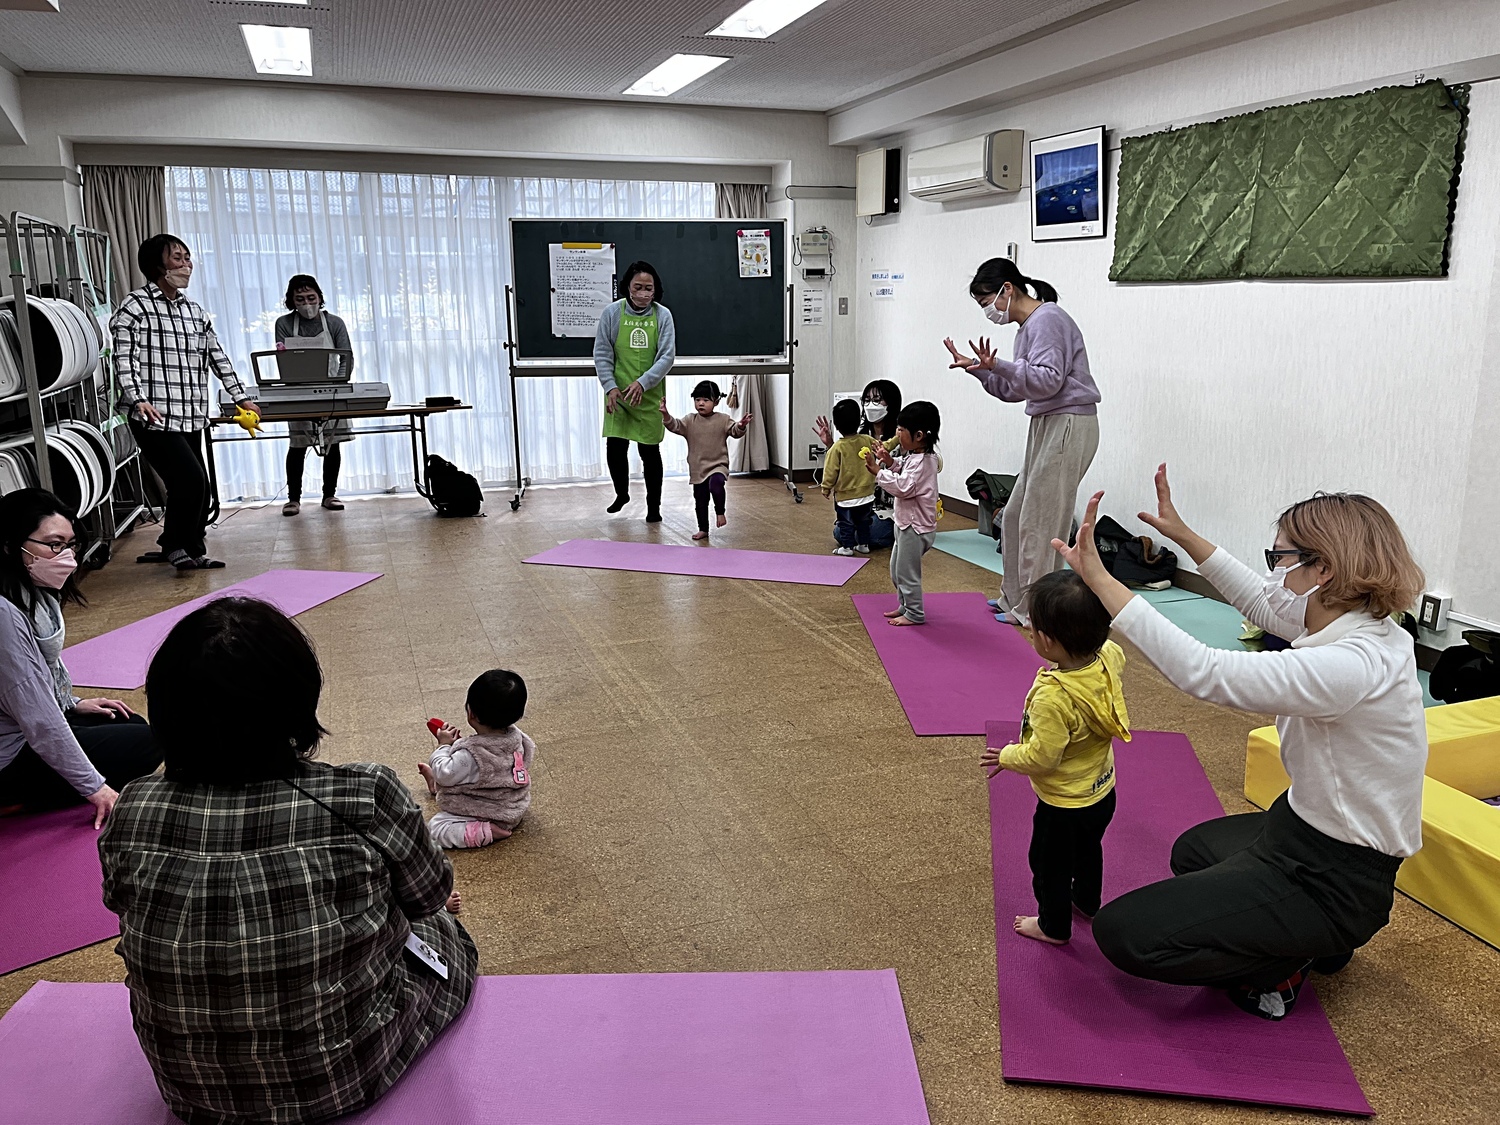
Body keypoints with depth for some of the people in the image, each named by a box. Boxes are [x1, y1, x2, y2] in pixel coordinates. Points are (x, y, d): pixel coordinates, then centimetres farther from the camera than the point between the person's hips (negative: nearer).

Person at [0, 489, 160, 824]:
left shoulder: (34, 591, -1)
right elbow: (38, 720, -28)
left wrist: (73, 704, 12)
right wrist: (93, 788, -22)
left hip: (32, 731, 9)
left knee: (135, 723, 16)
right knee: (145, 744, -5)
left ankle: (28, 795, 10)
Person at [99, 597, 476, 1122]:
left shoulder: (129, 817, -19)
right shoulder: (368, 800, -29)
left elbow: (123, 905, 2)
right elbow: (430, 893, -8)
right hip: (345, 1082, -3)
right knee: (444, 933, 25)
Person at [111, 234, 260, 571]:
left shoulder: (195, 311, 18)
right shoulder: (135, 307, -2)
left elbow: (217, 357, 22)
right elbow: (124, 359, -10)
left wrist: (241, 397, 20)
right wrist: (138, 398, -24)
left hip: (192, 417, 7)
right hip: (155, 417, -7)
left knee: (199, 489, 5)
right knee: (191, 480, -14)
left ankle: (190, 551, 19)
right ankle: (176, 545, 6)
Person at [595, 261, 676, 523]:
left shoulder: (663, 315, -5)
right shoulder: (612, 312, -4)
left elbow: (667, 356, -9)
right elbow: (602, 354, -1)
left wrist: (642, 382, -20)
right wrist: (610, 387, -12)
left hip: (650, 396, -1)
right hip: (618, 395, 1)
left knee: (650, 451, 4)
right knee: (615, 448, 2)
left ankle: (654, 505, 20)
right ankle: (621, 494, 30)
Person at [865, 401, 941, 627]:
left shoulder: (921, 461, -23)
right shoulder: (917, 456, 7)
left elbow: (903, 487, -29)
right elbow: (904, 476, 16)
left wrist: (878, 471, -24)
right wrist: (891, 463, 0)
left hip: (916, 526, -11)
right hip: (907, 523, 11)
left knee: (907, 572, 2)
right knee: (896, 570, 21)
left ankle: (915, 614, 15)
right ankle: (905, 605, 35)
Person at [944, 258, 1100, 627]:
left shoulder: (1046, 320, -13)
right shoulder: (1028, 327, 17)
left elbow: (1048, 380, -22)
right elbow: (1014, 390, 20)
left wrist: (998, 365, -30)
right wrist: (978, 368, 11)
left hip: (1068, 426, -10)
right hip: (1047, 426, 10)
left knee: (1039, 523, -5)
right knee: (1015, 516, 14)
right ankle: (1014, 596, 25)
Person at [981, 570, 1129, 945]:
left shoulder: (1053, 697, -40)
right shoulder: (1109, 658, -19)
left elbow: (1042, 757, -31)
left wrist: (1006, 757, -13)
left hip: (1064, 805, -8)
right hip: (1103, 791, 8)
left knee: (1050, 863, 19)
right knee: (1088, 850, 33)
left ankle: (1054, 926, 40)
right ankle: (1087, 902, 57)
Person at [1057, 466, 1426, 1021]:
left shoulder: (1349, 666, -34)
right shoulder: (1360, 623, -6)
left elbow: (1202, 672, -38)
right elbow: (1261, 600, 12)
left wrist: (1099, 577, -36)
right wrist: (1183, 534, 12)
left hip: (1330, 881, -10)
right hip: (1310, 828, 10)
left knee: (1122, 932, -13)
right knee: (1192, 851, 37)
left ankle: (1275, 967, 3)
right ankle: (1315, 942, 22)